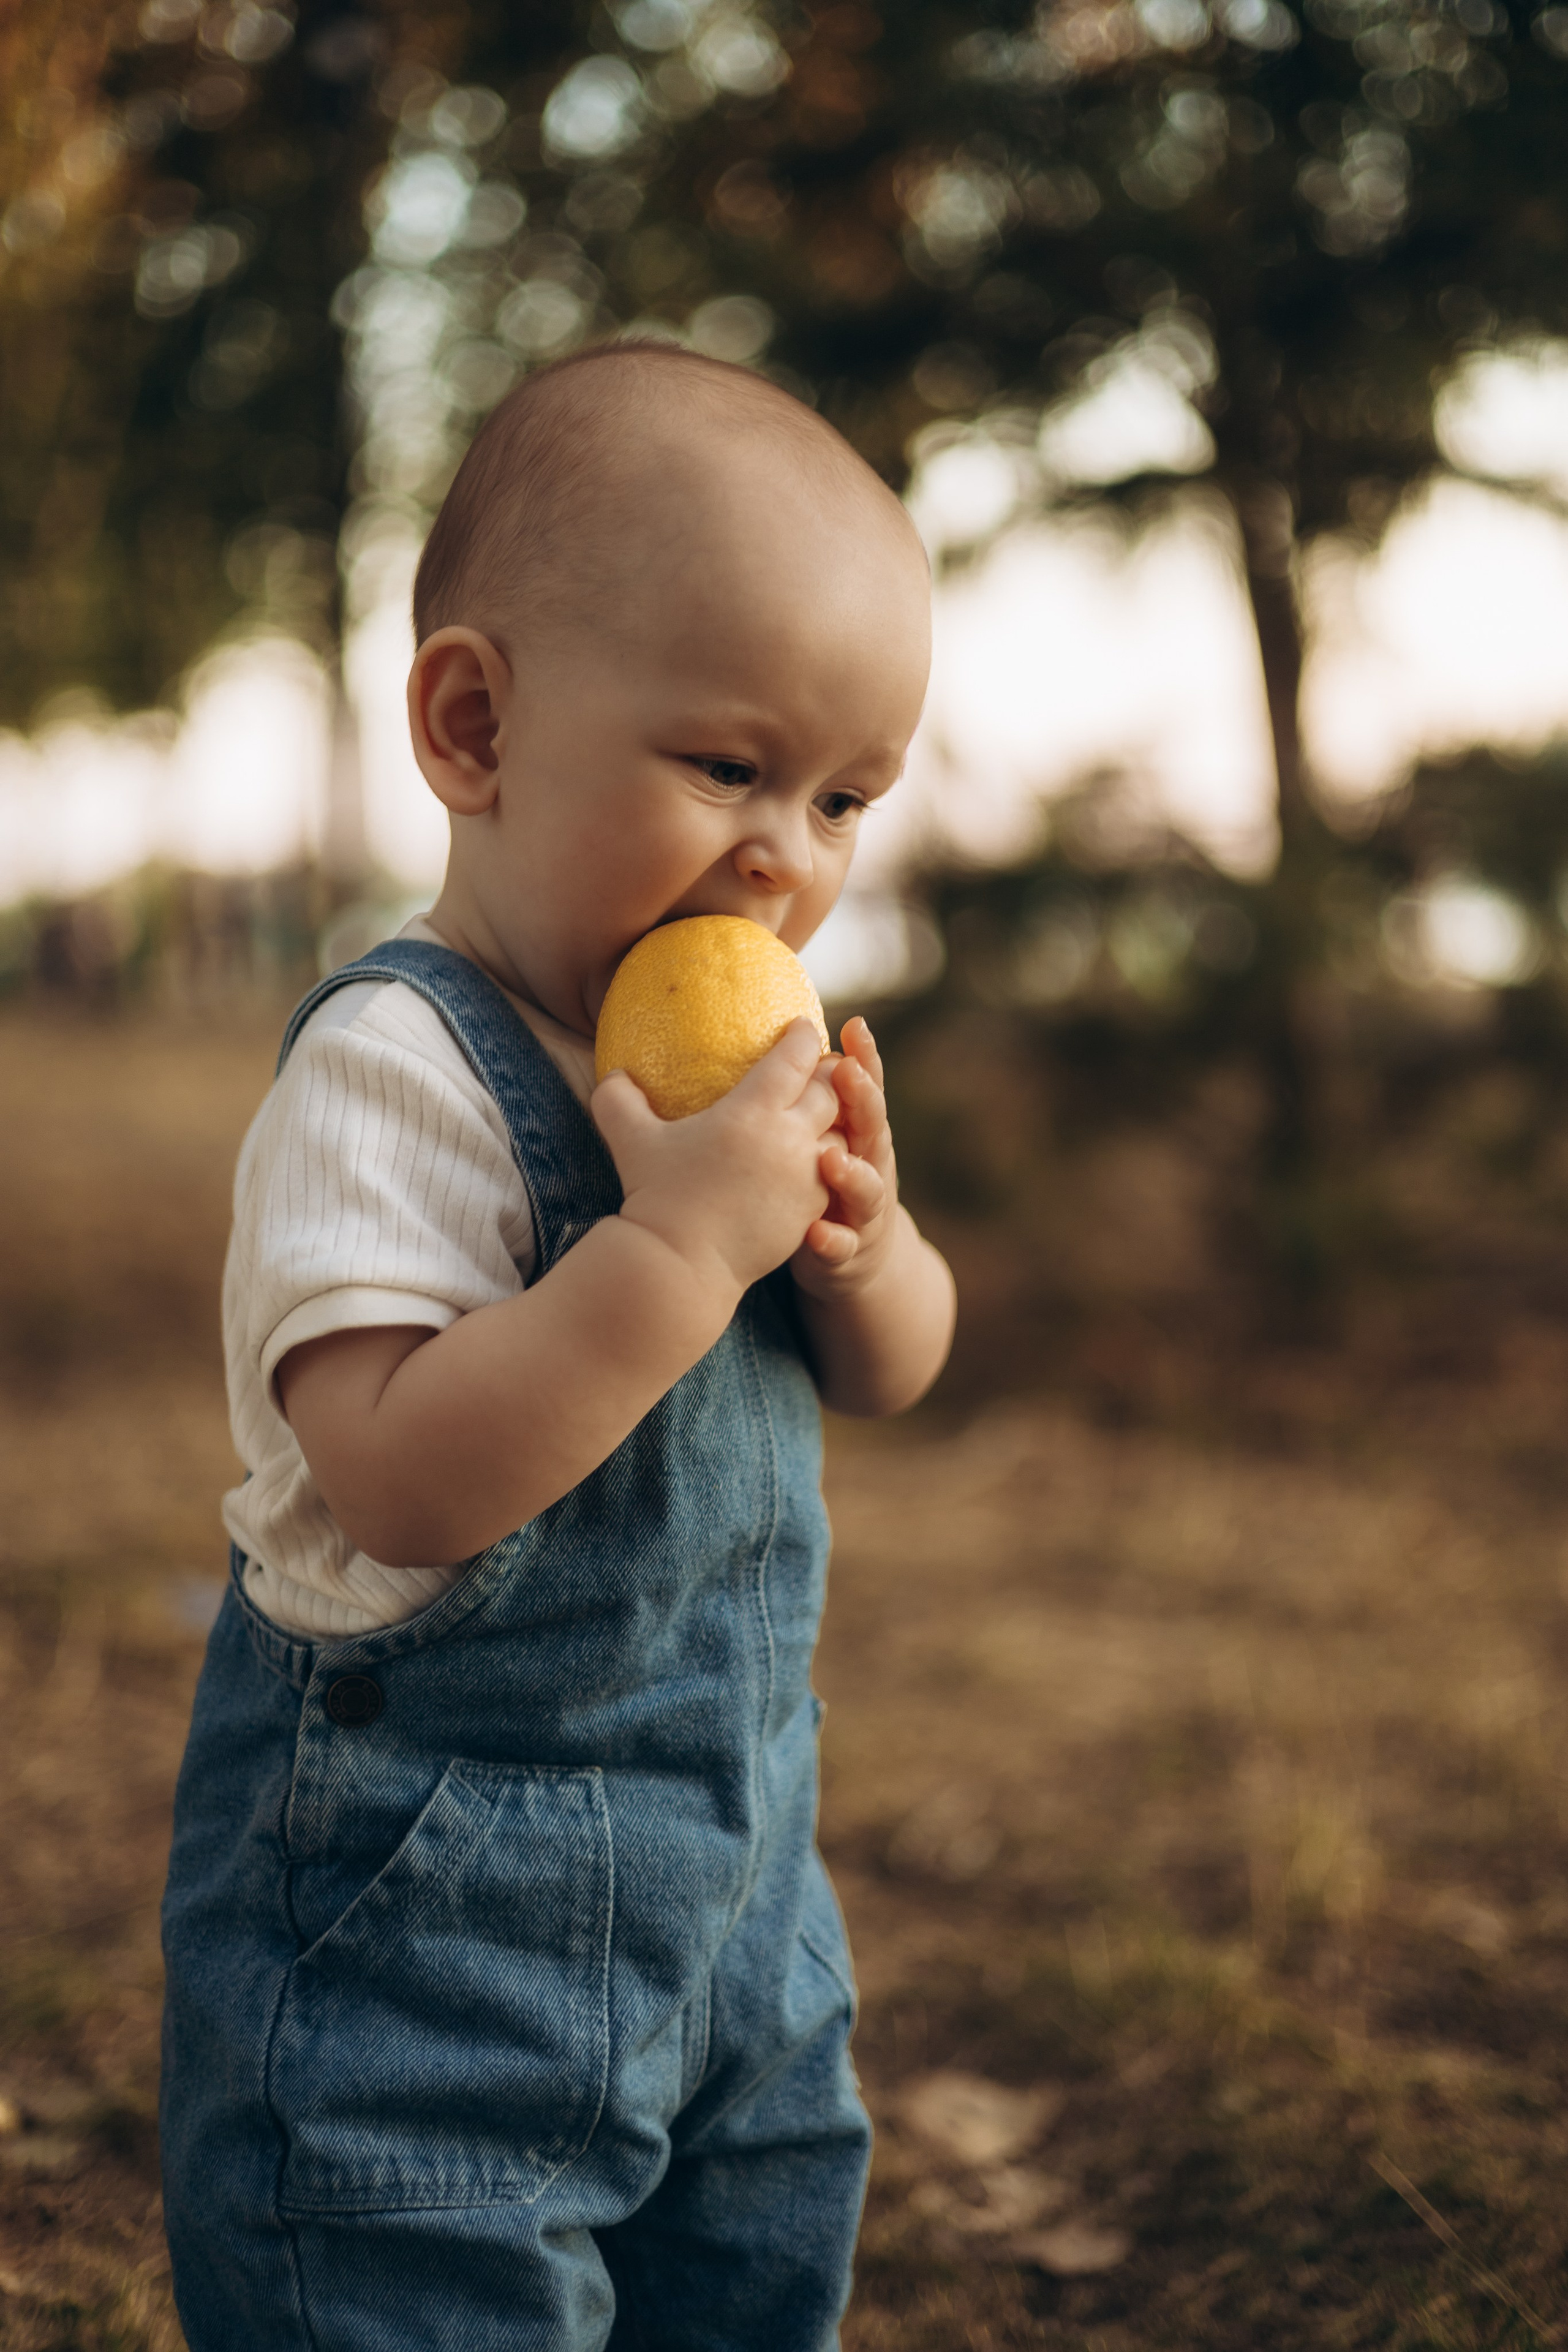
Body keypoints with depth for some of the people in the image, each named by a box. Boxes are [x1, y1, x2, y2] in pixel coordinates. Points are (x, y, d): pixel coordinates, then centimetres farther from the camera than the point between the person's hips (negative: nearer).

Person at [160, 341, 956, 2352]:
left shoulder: (733, 1054, 4)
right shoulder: (396, 1069, -21)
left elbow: (896, 1373, 10)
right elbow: (402, 1477, -31)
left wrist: (855, 1241, -11)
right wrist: (683, 1241, -33)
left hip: (731, 1861, 8)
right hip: (432, 1884, -8)